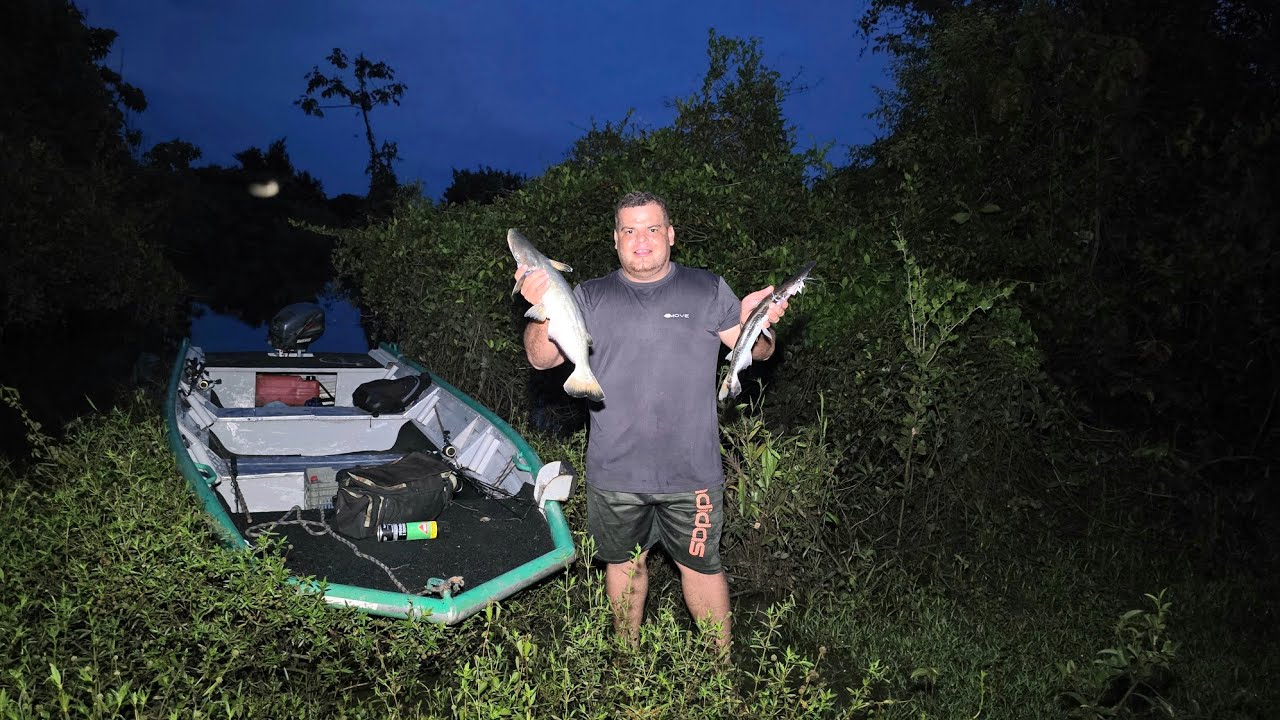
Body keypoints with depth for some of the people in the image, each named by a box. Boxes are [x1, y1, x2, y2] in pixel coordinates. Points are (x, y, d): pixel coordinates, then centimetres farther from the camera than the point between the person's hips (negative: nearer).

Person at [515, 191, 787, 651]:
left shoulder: (708, 290, 2)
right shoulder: (590, 297, 4)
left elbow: (756, 352, 1)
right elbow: (543, 358, -3)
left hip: (690, 471, -1)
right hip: (614, 472, 2)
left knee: (700, 565, 8)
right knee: (623, 563, 17)